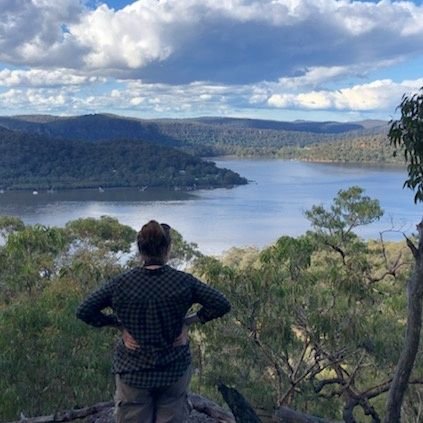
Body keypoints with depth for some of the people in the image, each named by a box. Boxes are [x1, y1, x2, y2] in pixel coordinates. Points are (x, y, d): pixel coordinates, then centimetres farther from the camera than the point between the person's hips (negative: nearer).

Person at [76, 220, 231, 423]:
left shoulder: (122, 282, -11)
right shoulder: (183, 282, -11)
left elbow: (83, 311, -8)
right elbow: (221, 305, -10)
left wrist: (119, 323, -3)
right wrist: (189, 320, -4)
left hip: (133, 371, 0)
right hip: (174, 370, 0)